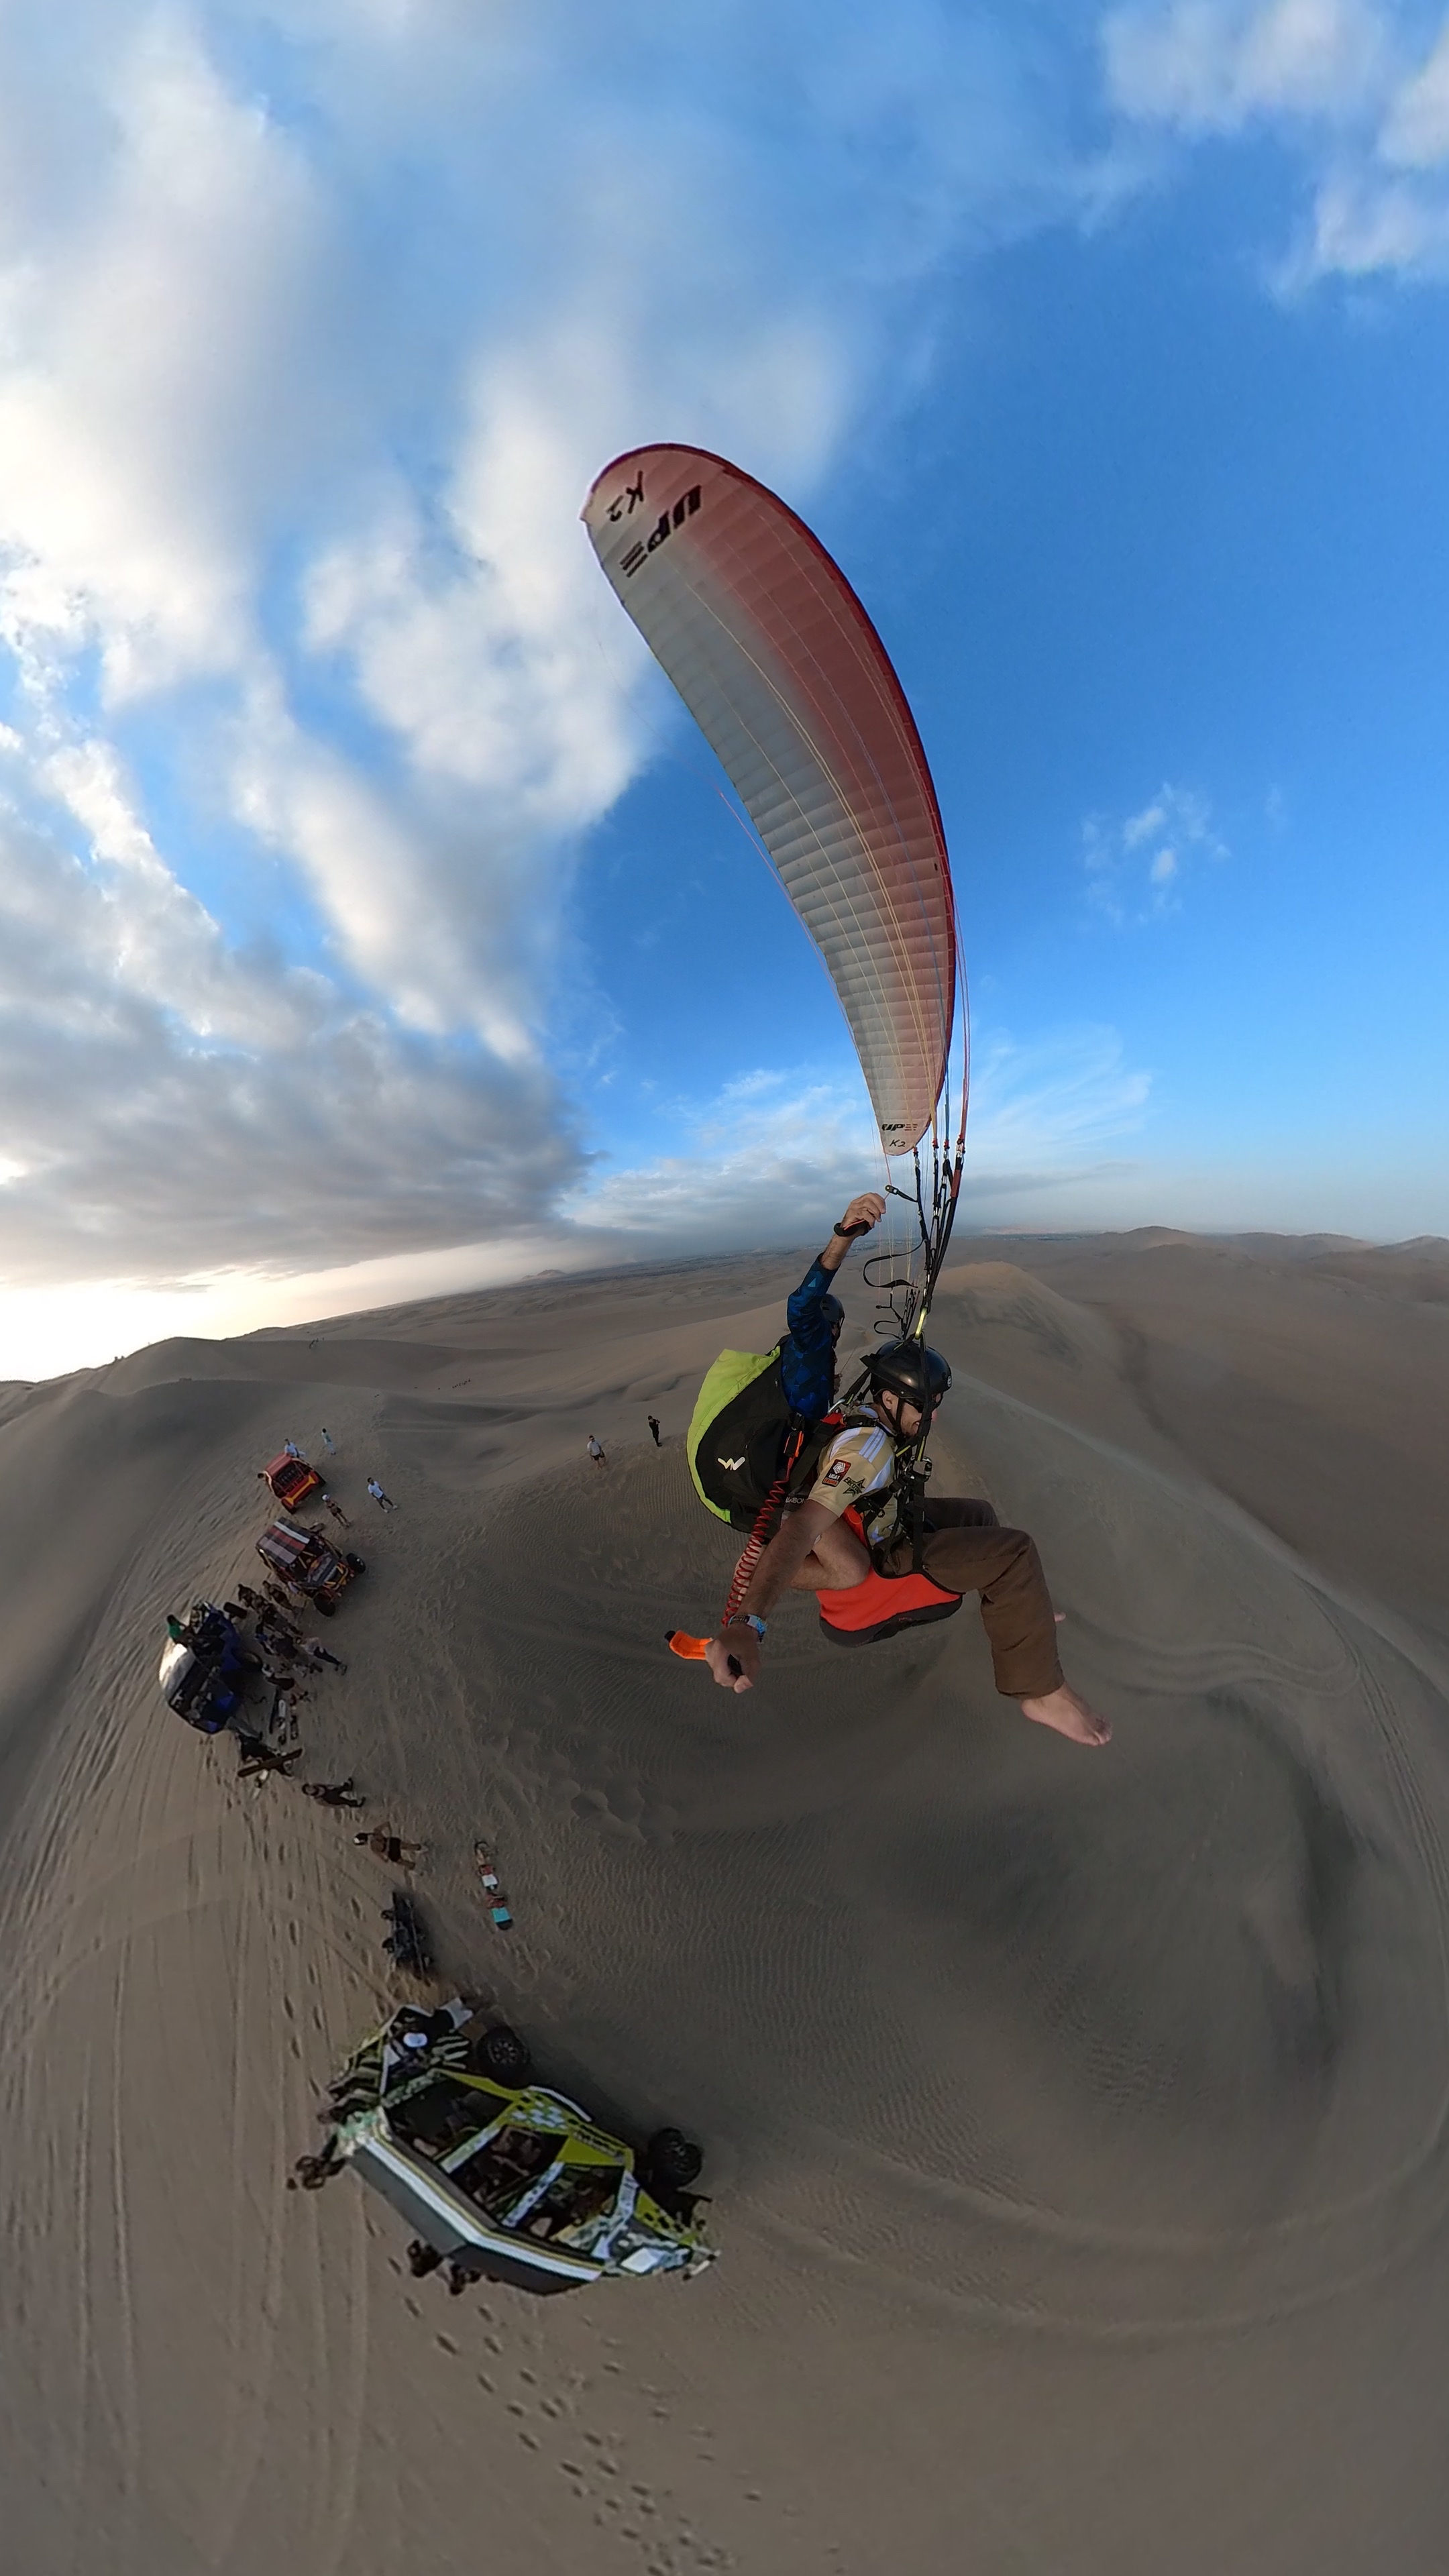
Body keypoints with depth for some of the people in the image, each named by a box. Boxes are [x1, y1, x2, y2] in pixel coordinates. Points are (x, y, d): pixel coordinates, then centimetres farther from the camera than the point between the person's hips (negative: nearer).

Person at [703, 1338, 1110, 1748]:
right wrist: (748, 1623, -58)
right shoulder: (867, 1447, -35)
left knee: (978, 1514, 23)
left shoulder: (863, 1413, -9)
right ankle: (1042, 1692, 0)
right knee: (1014, 1552, -17)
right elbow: (802, 1527, -47)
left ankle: (1018, 1609, 44)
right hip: (880, 1562, -9)